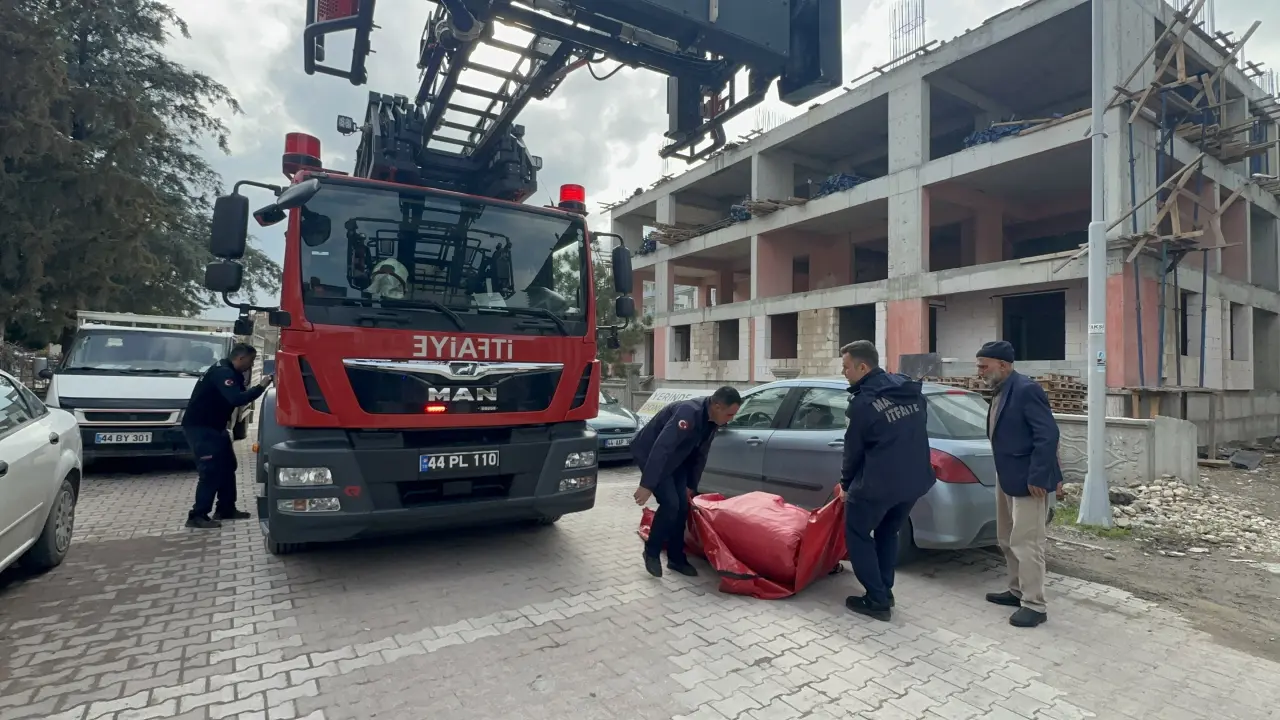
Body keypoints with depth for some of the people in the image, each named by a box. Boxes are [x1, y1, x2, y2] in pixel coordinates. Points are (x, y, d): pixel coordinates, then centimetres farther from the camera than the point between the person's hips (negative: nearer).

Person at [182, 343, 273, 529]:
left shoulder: (230, 372, 11)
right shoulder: (222, 372, -22)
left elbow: (238, 396, 10)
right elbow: (237, 399, -35)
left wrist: (259, 387, -4)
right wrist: (261, 387, -28)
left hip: (213, 427, 11)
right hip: (199, 427, -11)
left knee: (227, 466, 14)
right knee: (211, 471, -12)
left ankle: (226, 509, 23)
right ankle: (197, 516, -6)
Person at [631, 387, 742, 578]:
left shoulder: (712, 420, -7)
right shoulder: (689, 412, -35)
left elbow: (700, 454, 6)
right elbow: (661, 447, -39)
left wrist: (692, 486, 11)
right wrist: (647, 485, -40)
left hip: (673, 458, 8)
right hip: (649, 453, -8)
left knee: (682, 506, 2)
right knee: (670, 503, -16)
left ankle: (676, 558, 16)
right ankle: (651, 552, 4)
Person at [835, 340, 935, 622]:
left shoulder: (863, 402, -16)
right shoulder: (911, 389, 7)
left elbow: (854, 448, -6)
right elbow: (915, 433, 15)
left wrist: (846, 483, 10)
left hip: (878, 483, -8)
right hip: (915, 480, 8)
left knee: (857, 535, 10)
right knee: (887, 534, 24)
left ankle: (877, 601, 9)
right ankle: (884, 592, 30)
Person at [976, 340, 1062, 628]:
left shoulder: (1026, 389, -18)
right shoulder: (1000, 391, 10)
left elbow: (1048, 435, -22)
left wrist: (1038, 477, -23)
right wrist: (1003, 474, 13)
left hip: (1028, 479, -10)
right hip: (1007, 477, 10)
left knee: (1026, 543, -2)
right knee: (1007, 540, 18)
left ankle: (1034, 605, 9)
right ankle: (1018, 591, 32)